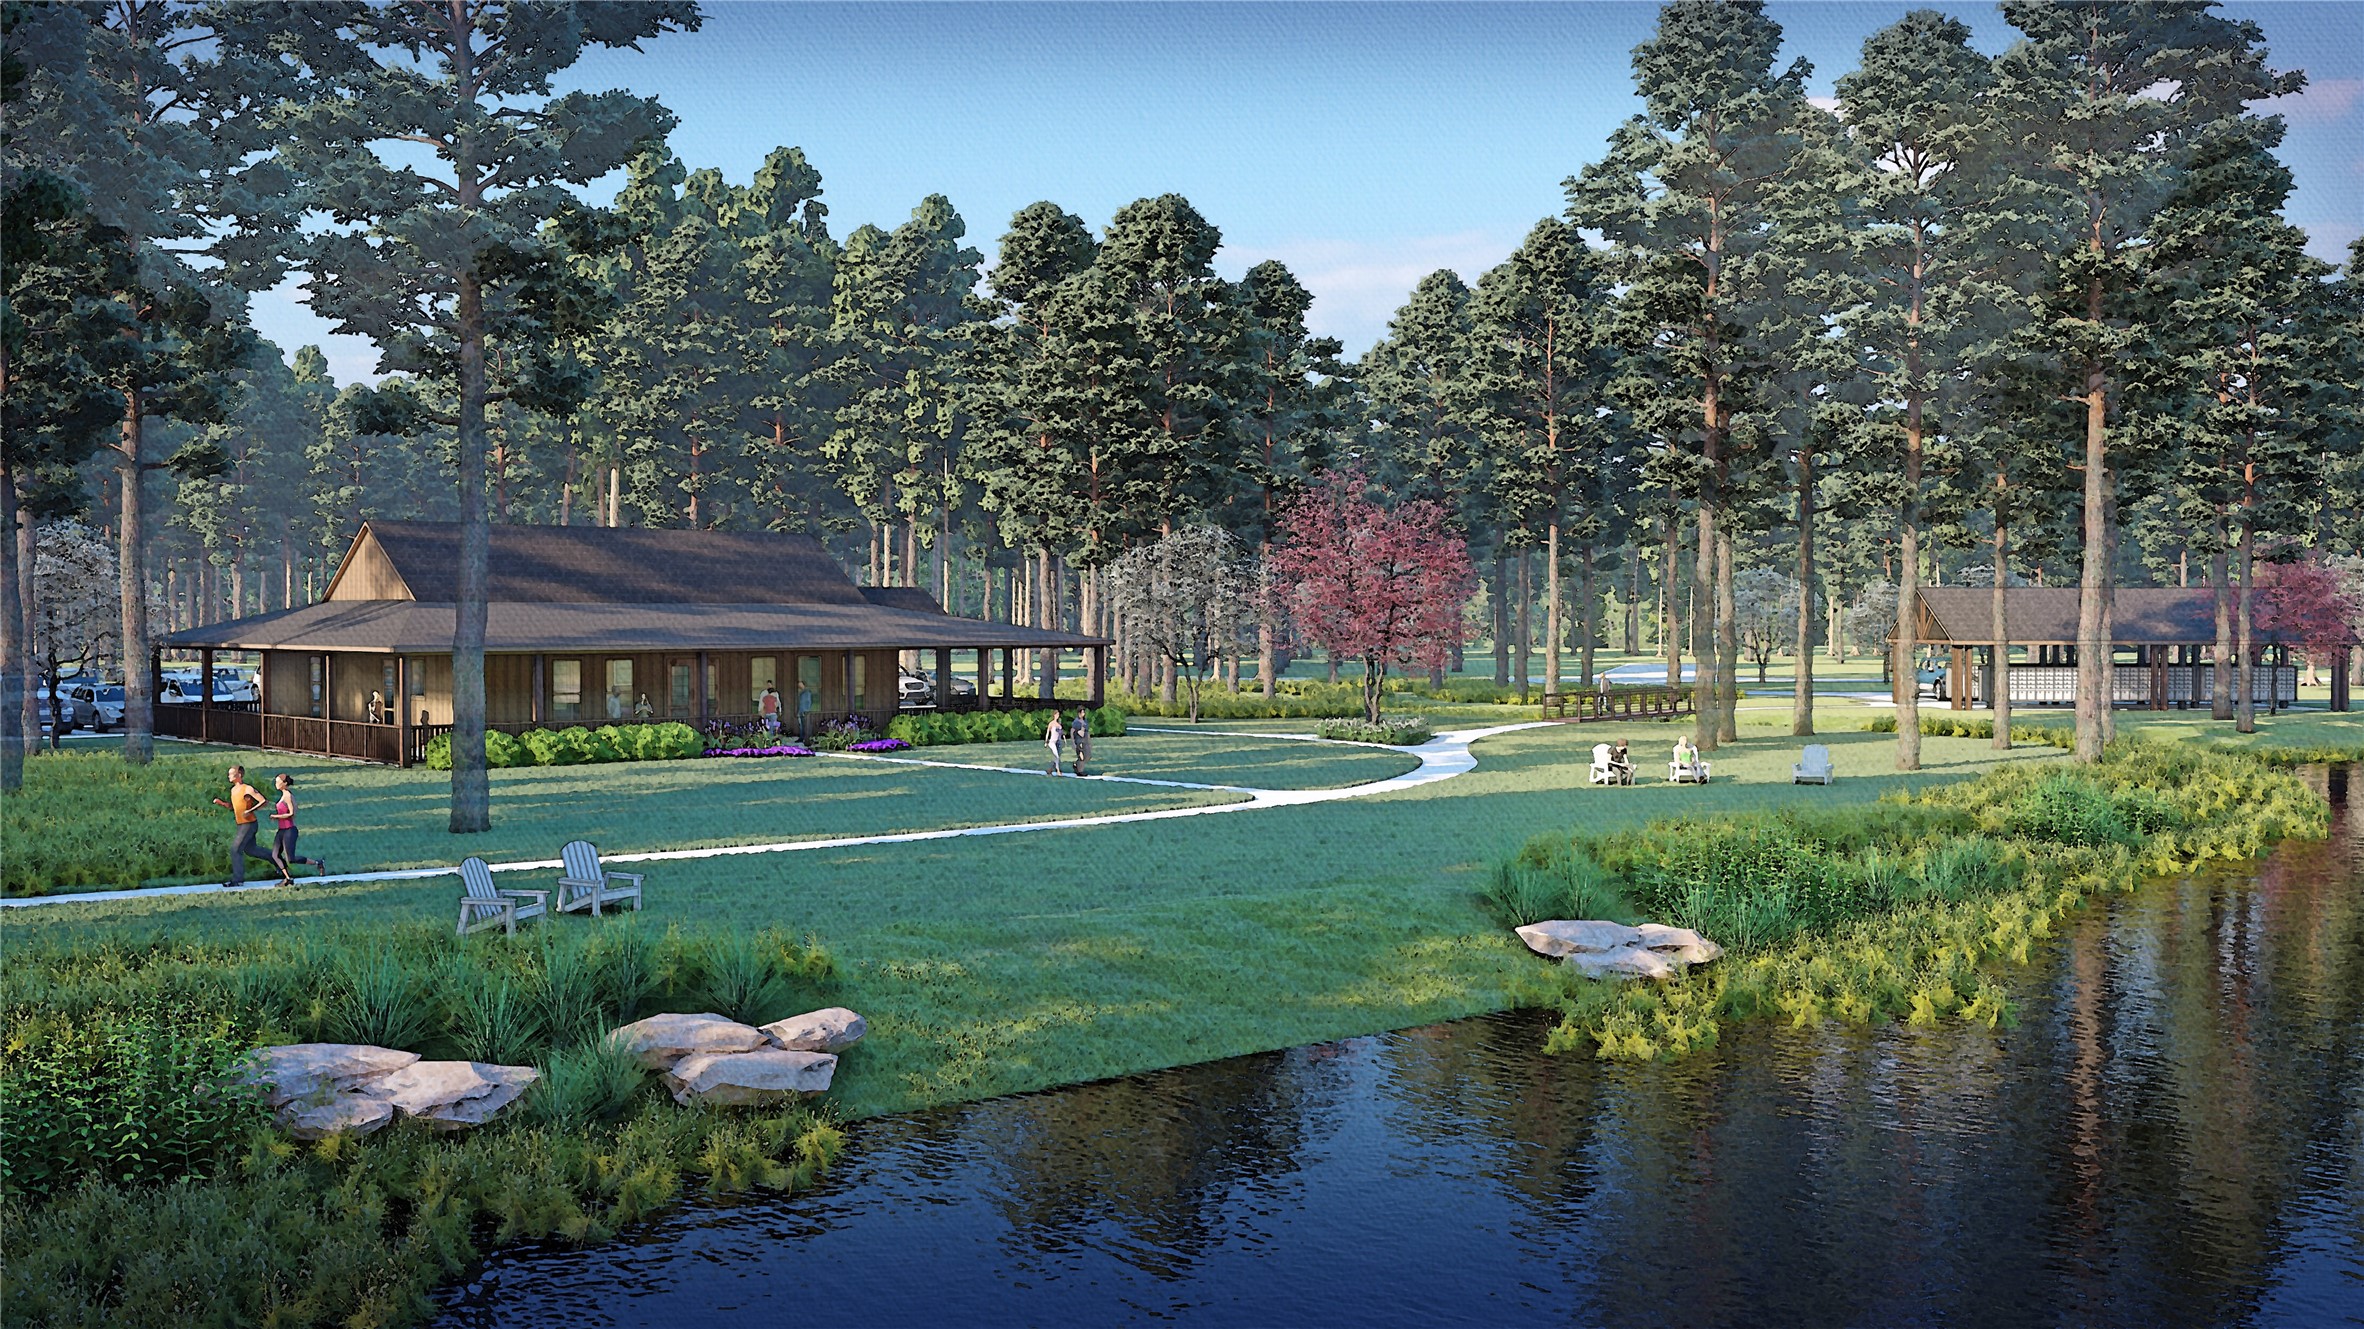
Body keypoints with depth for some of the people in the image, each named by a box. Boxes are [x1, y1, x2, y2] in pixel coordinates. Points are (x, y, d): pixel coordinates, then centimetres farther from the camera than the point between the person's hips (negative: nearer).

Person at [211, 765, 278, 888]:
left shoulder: (248, 789, -14)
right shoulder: (233, 790, 12)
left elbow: (263, 801, -16)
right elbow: (233, 806, 23)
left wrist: (250, 811, -26)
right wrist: (222, 803, 6)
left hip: (248, 824, -9)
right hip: (240, 824, 9)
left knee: (235, 849, -11)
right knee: (250, 850, 16)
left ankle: (238, 879, -7)